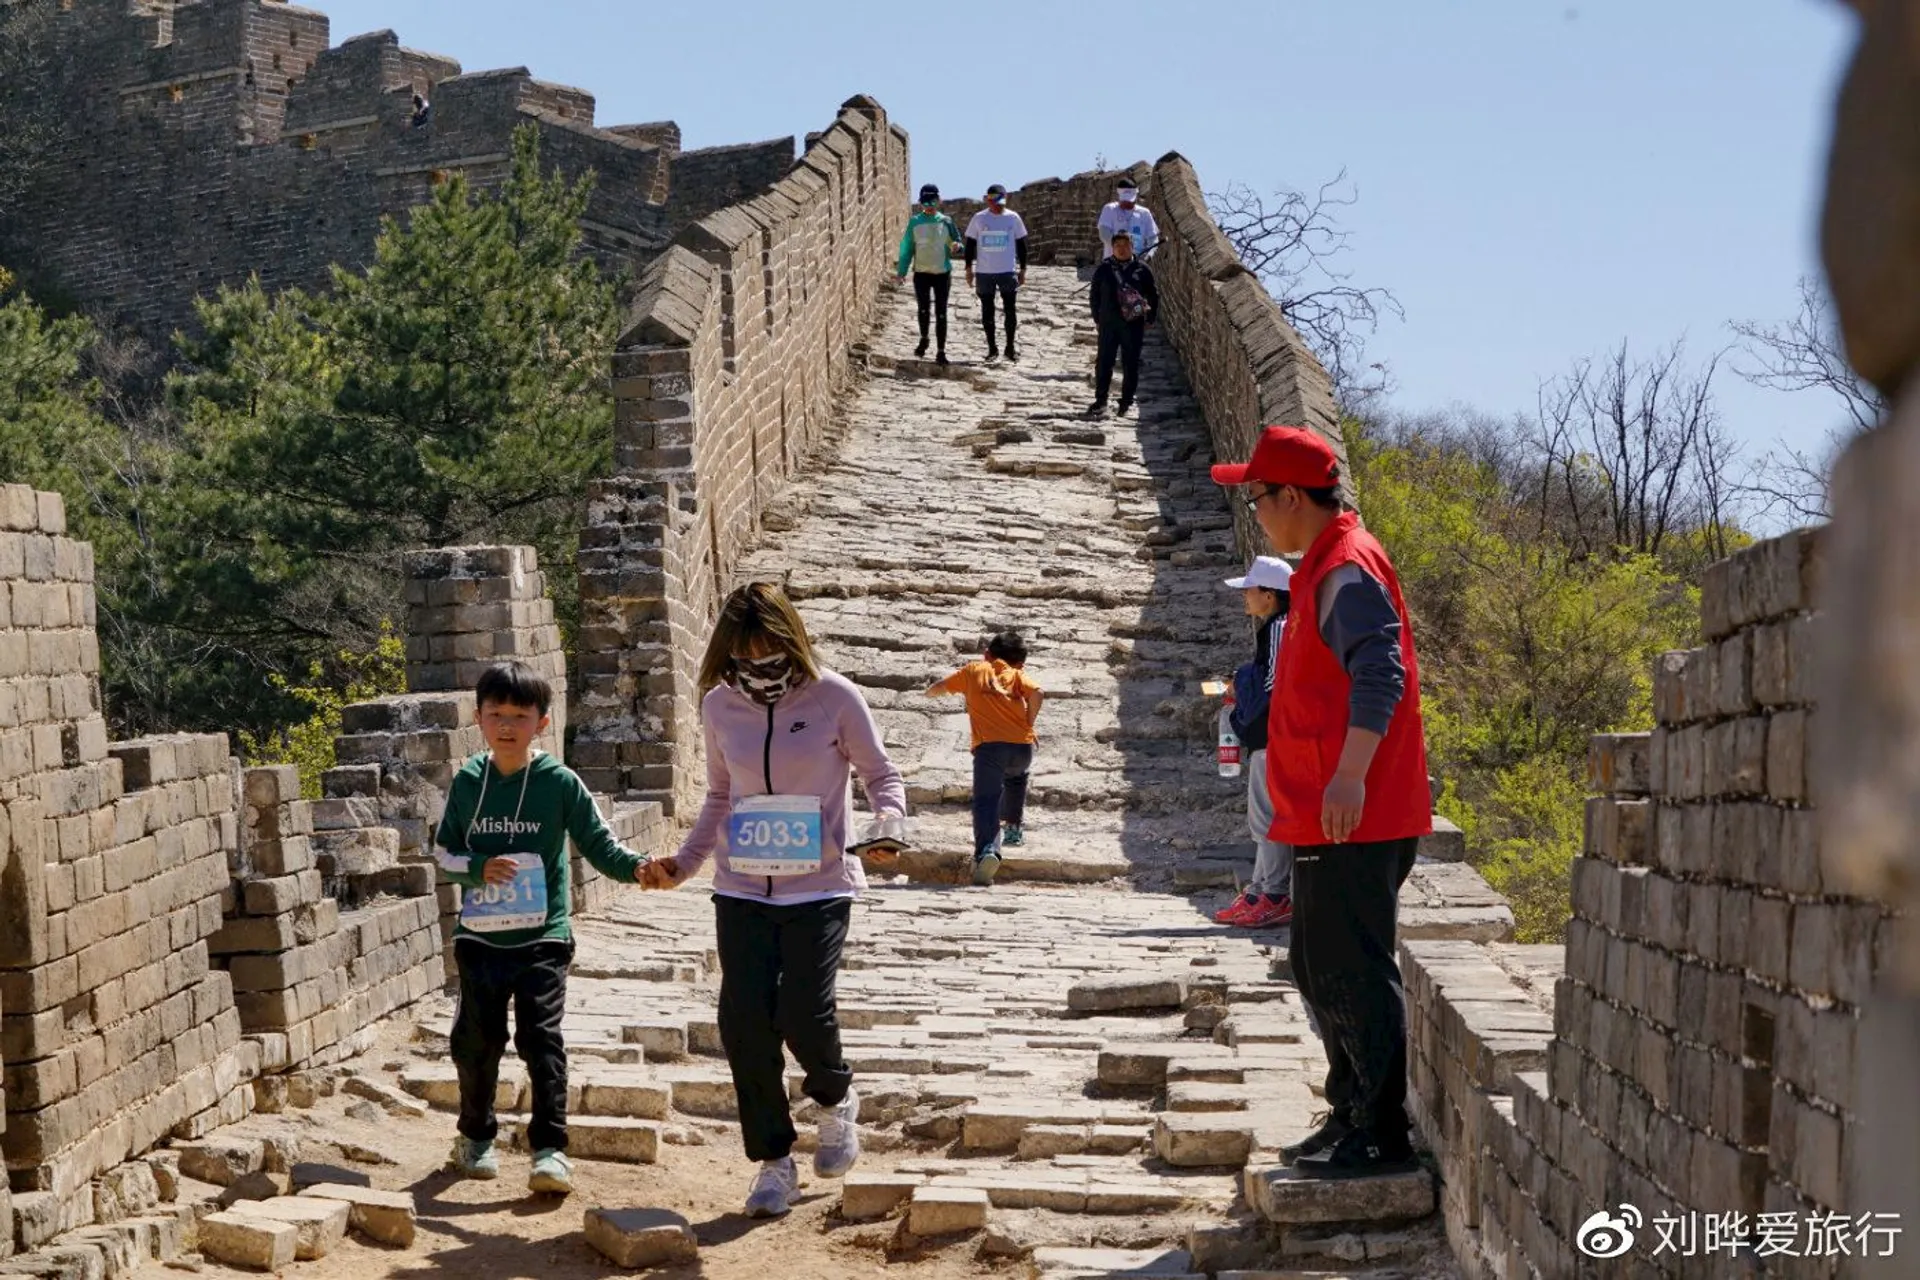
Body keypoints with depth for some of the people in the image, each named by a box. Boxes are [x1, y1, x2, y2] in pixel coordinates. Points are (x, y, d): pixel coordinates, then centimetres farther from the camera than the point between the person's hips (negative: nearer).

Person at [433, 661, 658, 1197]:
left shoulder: (560, 782, -5)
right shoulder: (468, 781, 3)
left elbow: (598, 843, -3)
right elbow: (443, 852, 7)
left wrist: (635, 867, -22)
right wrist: (479, 868, -13)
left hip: (542, 936, -3)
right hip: (480, 935, 3)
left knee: (541, 1041, -8)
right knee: (476, 1040, 9)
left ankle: (550, 1148, -2)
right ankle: (475, 1136, 29)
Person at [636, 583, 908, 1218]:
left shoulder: (834, 698, -7)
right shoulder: (719, 707, 4)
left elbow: (881, 776, 4)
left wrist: (887, 824, -17)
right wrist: (682, 863, 5)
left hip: (819, 886, -3)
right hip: (741, 887, 3)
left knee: (802, 1015, -12)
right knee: (744, 1023, -4)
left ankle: (836, 1099, 24)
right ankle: (773, 1160, 12)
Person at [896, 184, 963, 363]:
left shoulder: (946, 221, 2)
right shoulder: (915, 222, 2)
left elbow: (957, 242, 8)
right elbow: (907, 247, 6)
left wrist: (956, 246, -17)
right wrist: (902, 270, 1)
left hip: (942, 273, 0)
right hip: (921, 273, 0)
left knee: (941, 313, 1)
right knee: (923, 309, 1)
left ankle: (941, 351, 5)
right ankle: (924, 339, 28)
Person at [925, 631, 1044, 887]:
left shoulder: (973, 670, 21)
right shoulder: (1017, 675, 20)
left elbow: (939, 688, 29)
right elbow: (1037, 694, -1)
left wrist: (930, 693, 52)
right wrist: (1028, 724, 10)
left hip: (988, 745, -2)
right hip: (1022, 745, 2)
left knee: (986, 800, -13)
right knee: (1016, 776, 36)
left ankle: (987, 849, -37)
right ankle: (1014, 827, 40)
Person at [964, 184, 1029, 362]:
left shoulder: (1013, 218, 2)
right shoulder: (978, 218, 1)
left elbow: (1021, 245, 8)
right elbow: (970, 244, 7)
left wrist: (1023, 269, 6)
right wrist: (969, 269, 3)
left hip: (1008, 271, 0)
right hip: (984, 272, 0)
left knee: (1010, 309, -2)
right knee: (987, 310, 5)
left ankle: (1010, 347, 6)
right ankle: (992, 347, 13)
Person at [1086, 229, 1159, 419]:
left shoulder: (1142, 270, 1)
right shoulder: (1104, 269, 3)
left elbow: (1153, 296, 7)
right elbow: (1094, 294, 9)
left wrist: (1149, 318, 3)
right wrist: (1097, 317, 5)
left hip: (1133, 325, -1)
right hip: (1109, 323, 1)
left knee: (1131, 366, 4)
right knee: (1104, 362, 0)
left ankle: (1126, 403, 13)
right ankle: (1100, 401, 8)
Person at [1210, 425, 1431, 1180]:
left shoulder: (1347, 568, -15)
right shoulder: (1324, 566, 18)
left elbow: (1379, 674, -27)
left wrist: (1350, 776, -35)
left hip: (1352, 817, -11)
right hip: (1328, 817, 11)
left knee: (1353, 975, -6)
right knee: (1318, 968, 17)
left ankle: (1383, 1134, 1)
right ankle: (1350, 1117, 27)